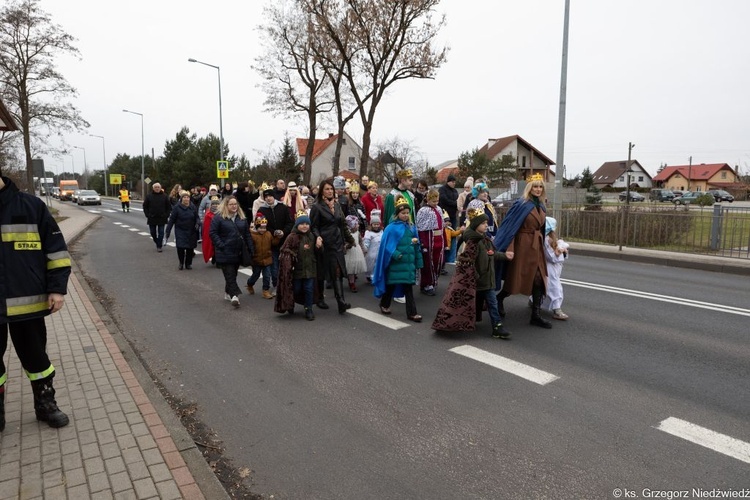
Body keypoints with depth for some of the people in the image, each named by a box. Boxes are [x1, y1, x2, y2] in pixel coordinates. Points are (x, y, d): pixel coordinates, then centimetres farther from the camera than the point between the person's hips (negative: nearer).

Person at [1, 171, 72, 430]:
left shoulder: (31, 205, -4)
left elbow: (55, 247, -1)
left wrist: (57, 287, -7)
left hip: (27, 302, -1)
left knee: (36, 357, 14)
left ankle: (46, 405, 32)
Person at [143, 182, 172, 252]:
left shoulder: (164, 196, 0)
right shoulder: (149, 196, 1)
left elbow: (169, 206, 3)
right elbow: (145, 206, 7)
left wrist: (166, 215, -4)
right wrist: (147, 214, -1)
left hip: (161, 218, -1)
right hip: (152, 218, 1)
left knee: (161, 233, 0)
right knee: (153, 232, 9)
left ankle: (159, 246, 8)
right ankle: (157, 243, 29)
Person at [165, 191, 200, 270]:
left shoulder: (193, 207, 1)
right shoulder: (177, 207, -5)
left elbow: (197, 217, 8)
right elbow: (171, 220, -4)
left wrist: (198, 223, -15)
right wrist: (168, 232, -5)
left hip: (191, 232, 2)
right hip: (180, 231, -2)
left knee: (190, 248, 4)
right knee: (180, 247, -10)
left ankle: (188, 263, 23)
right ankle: (181, 263, 13)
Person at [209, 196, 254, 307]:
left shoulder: (242, 217, 10)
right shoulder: (218, 217, -5)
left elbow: (247, 234, 11)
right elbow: (212, 233, -8)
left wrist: (251, 248, 4)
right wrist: (221, 245, -15)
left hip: (238, 252, 5)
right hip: (225, 253, -5)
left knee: (232, 274, 14)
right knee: (229, 274, -10)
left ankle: (228, 293, 29)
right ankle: (234, 295, -18)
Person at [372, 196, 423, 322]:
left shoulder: (411, 227, 9)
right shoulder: (391, 228, -7)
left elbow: (416, 245, 14)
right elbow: (388, 246, -11)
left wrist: (418, 262, 13)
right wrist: (396, 255, -26)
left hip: (409, 262, 4)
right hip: (395, 262, -4)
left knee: (408, 286, 2)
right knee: (391, 284, 10)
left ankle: (412, 313, 5)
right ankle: (384, 304, 32)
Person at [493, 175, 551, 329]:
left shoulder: (541, 206, 11)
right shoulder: (521, 204, -11)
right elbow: (509, 227, -15)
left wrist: (541, 244, 19)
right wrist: (509, 249, -20)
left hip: (537, 246, 7)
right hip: (523, 246, -7)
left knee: (539, 280, 3)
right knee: (518, 279, 4)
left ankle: (535, 316, 9)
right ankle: (498, 298, 30)